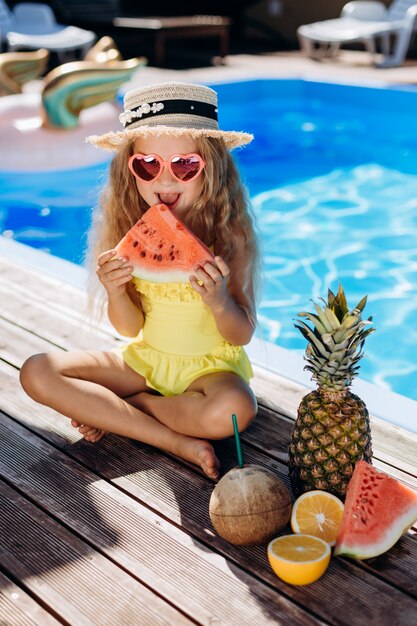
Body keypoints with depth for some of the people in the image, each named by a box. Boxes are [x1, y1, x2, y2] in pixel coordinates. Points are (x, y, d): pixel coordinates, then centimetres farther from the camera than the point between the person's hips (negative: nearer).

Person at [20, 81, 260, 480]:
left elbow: (242, 335, -13)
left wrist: (218, 300, -35)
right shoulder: (129, 228, -8)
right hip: (147, 358, 4)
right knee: (37, 373, -13)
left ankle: (108, 410, -10)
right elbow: (131, 328, -4)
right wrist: (115, 291, -25)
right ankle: (177, 442, -18)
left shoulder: (228, 231, -17)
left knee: (233, 410, -37)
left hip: (211, 366, -3)